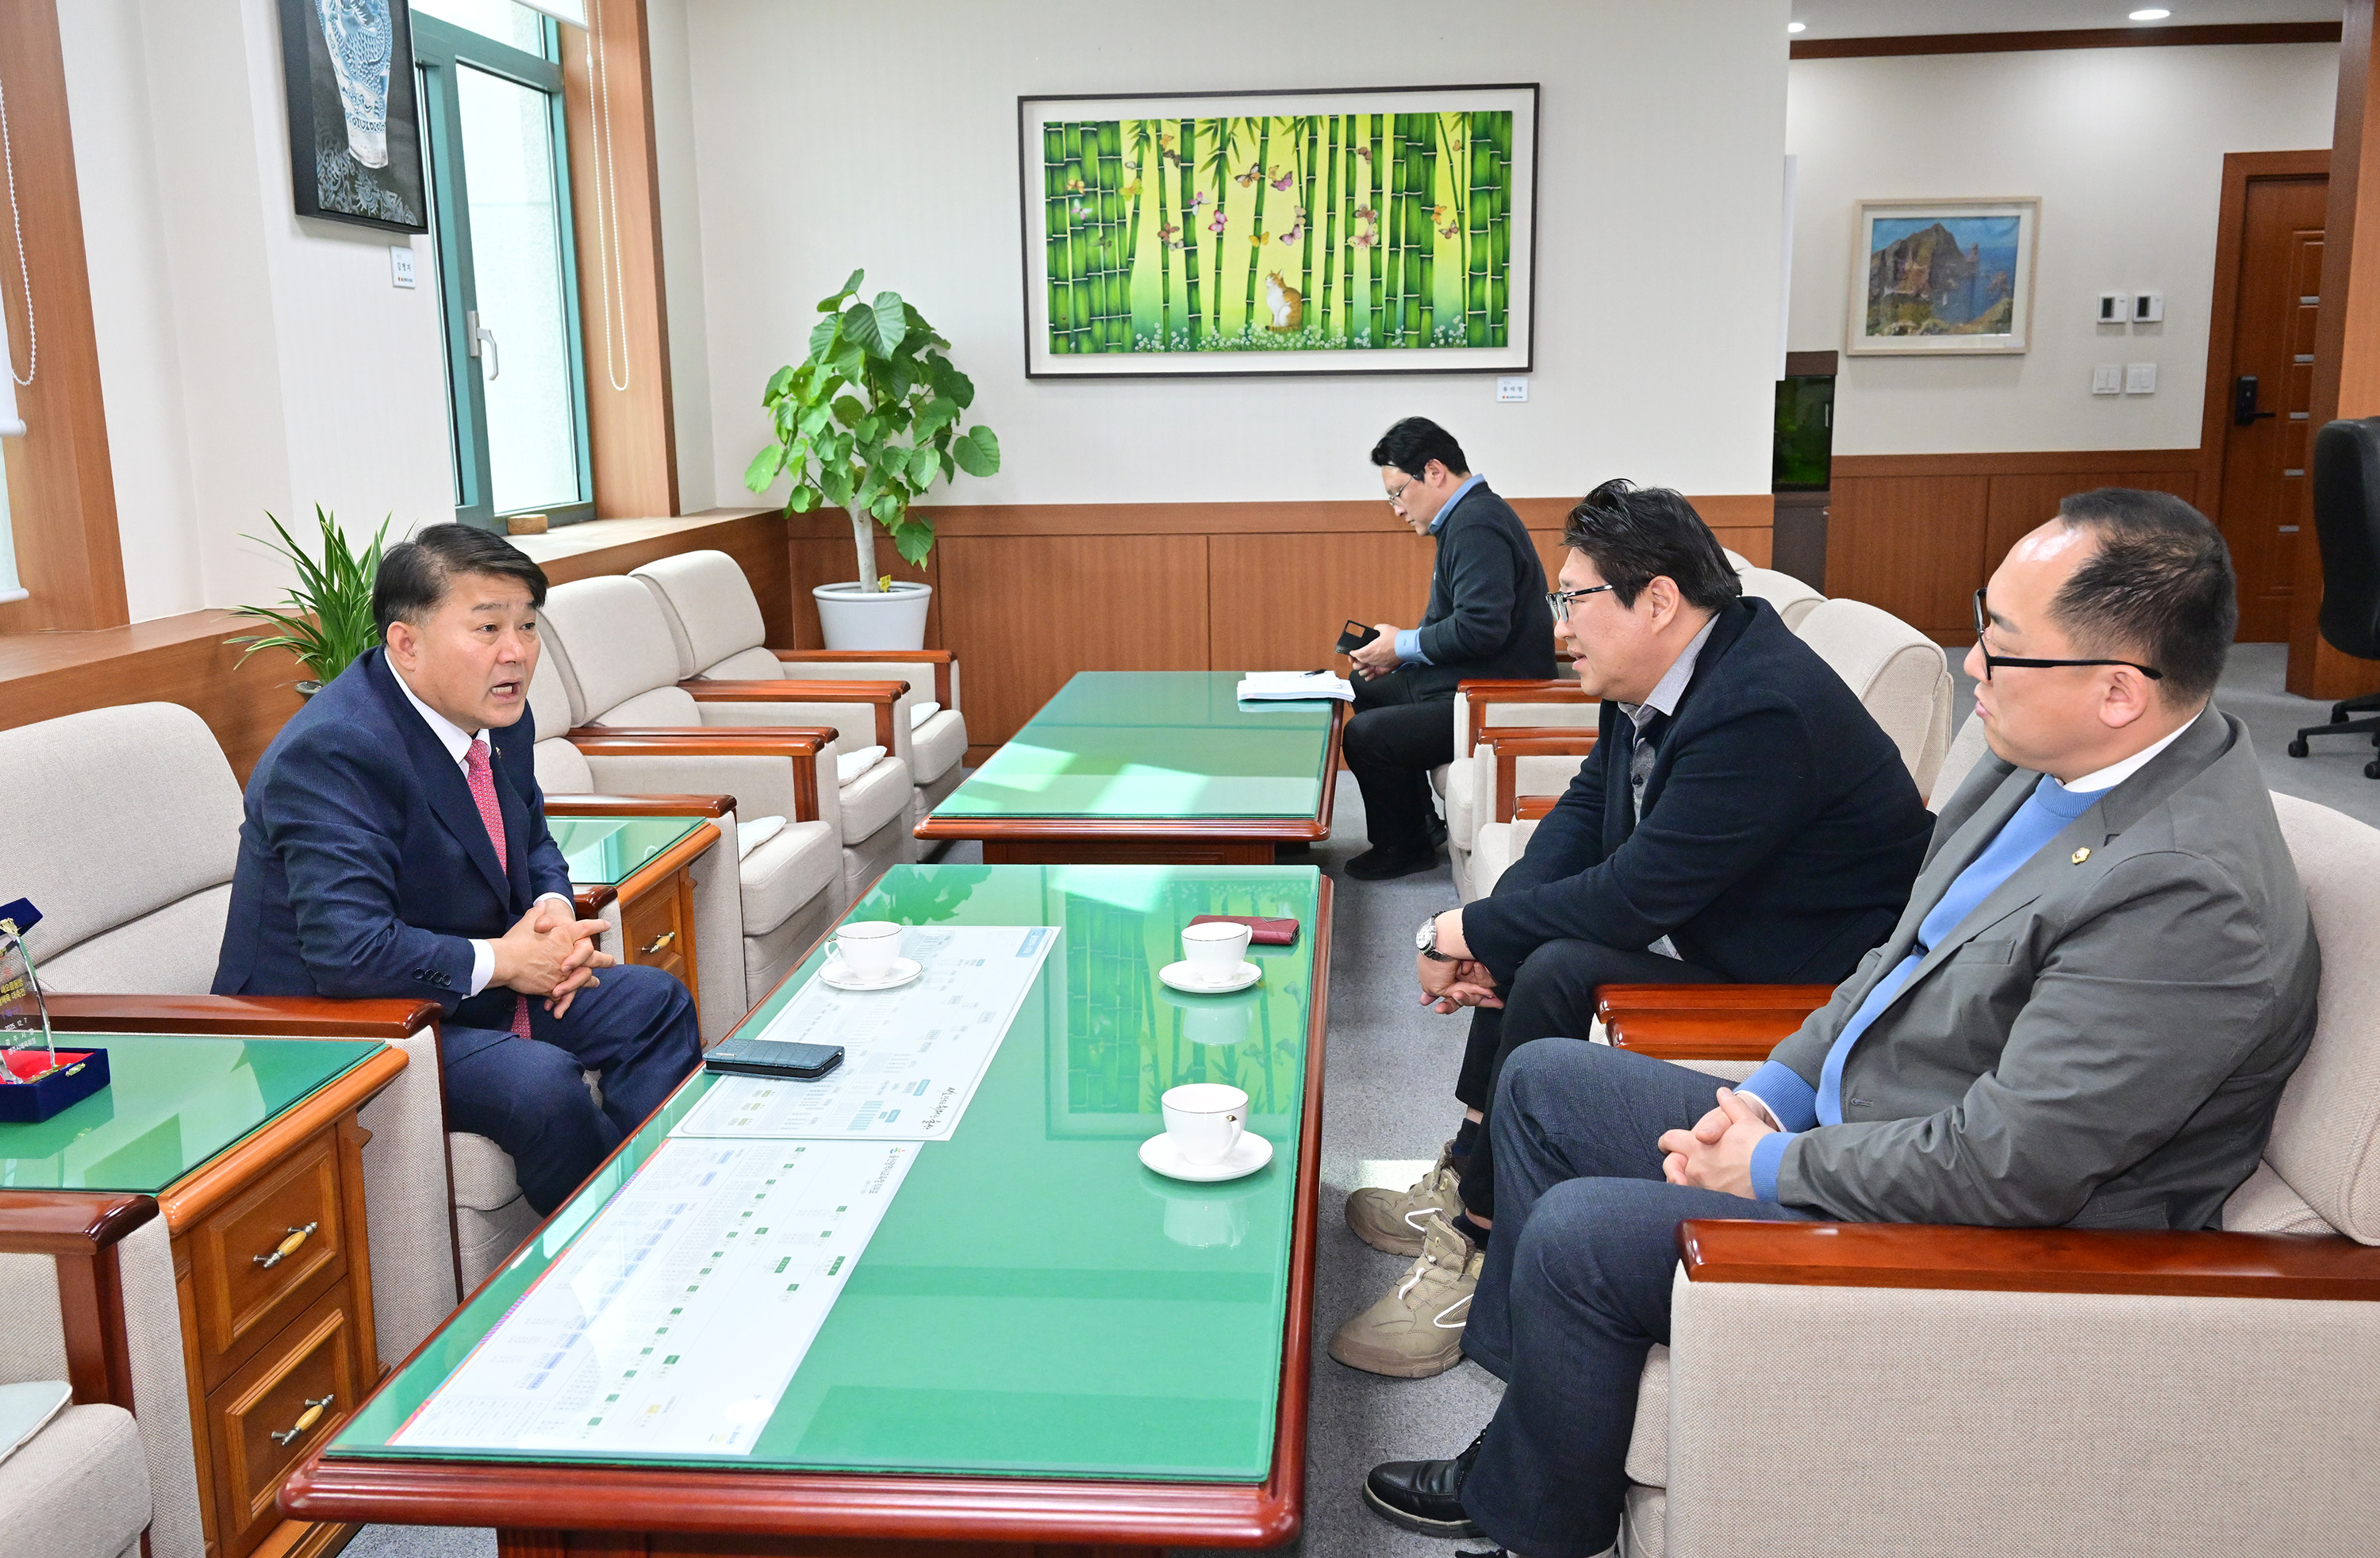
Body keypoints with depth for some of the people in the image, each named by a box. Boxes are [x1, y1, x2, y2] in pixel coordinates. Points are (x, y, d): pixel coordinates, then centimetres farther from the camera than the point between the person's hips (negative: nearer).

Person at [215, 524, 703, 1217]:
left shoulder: (499, 714, 0)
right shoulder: (332, 753, -27)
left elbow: (532, 841, 18)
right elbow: (348, 950, -35)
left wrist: (554, 911, -5)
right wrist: (501, 961, -24)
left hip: (477, 985, 10)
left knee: (657, 1004, 7)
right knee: (542, 1081, -29)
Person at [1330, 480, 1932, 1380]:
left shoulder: (1762, 711, -30)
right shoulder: (1658, 677, 0)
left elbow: (1636, 897, -30)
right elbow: (1586, 809, 8)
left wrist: (1464, 933, -18)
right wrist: (1487, 930, -9)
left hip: (1800, 980, -10)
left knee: (1558, 974, -22)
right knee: (1531, 935, 6)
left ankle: (1478, 1241, -8)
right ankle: (1465, 1181, 11)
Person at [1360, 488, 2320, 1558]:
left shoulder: (2194, 893, -30)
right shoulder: (2054, 756, -1)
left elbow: (2003, 1168, -29)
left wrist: (1772, 1167, -16)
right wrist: (1774, 1093, 1)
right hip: (1834, 1117, 10)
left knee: (1576, 1233, -15)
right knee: (1541, 1080, 9)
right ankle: (1520, 1357, 25)